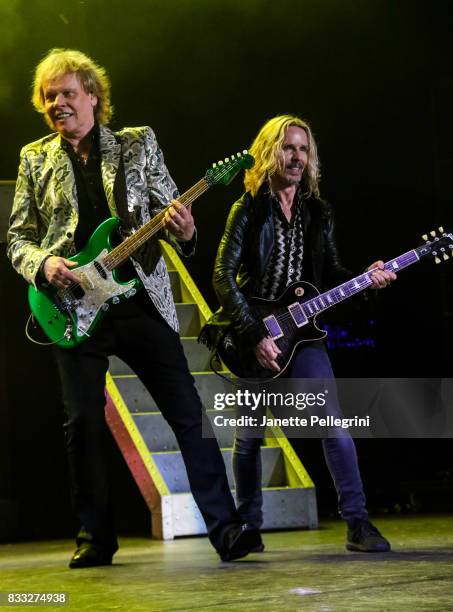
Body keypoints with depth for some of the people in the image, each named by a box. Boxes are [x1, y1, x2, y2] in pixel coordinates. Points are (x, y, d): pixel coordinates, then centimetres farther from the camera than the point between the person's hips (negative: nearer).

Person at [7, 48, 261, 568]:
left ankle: (224, 525, -5)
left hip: (141, 299, -1)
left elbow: (170, 210, 8)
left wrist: (183, 231, -15)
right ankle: (96, 537, 14)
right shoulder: (35, 159, 11)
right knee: (83, 422, 3)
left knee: (187, 411, -7)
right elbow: (18, 237, 11)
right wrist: (42, 265, -9)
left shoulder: (138, 145, 9)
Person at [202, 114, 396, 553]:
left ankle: (358, 523, -11)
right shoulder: (249, 210, -3)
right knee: (248, 436, 5)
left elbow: (330, 275, 13)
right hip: (249, 336, -2)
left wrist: (365, 278, -8)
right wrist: (255, 336, -16)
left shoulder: (318, 213, 9)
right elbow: (224, 276, -9)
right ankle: (248, 526, 20)